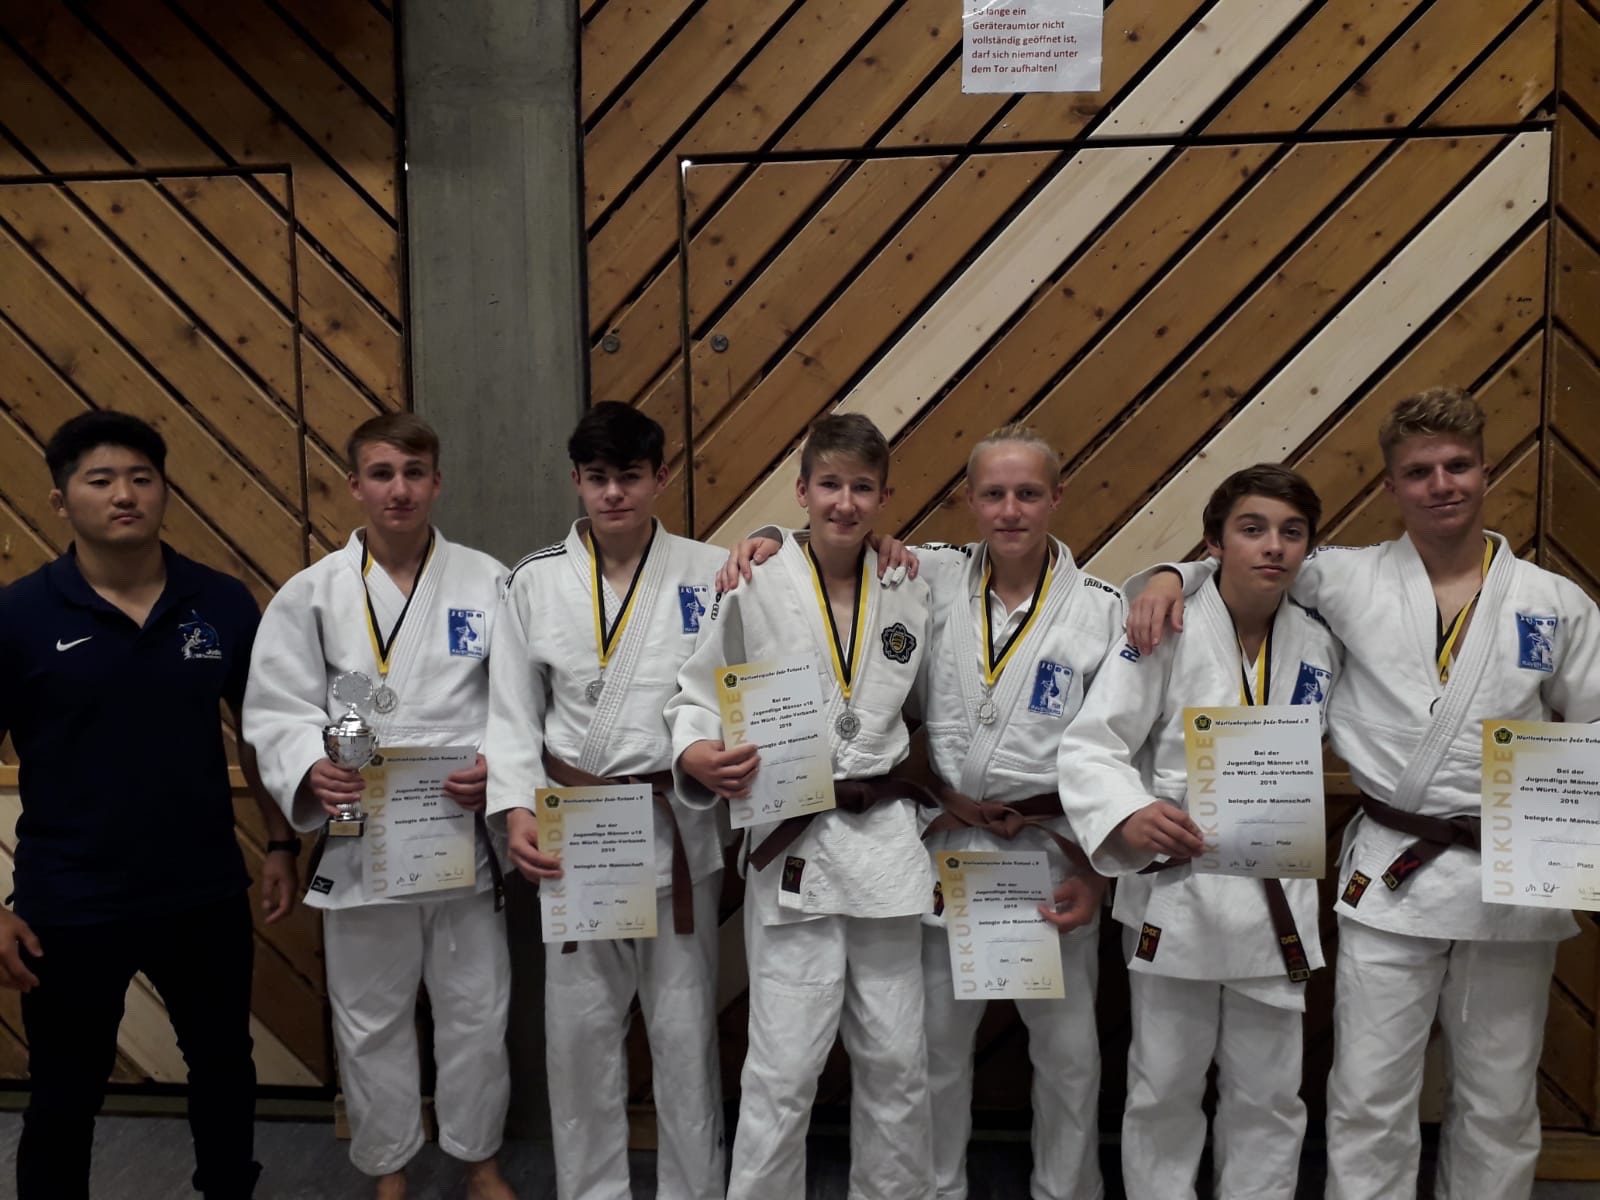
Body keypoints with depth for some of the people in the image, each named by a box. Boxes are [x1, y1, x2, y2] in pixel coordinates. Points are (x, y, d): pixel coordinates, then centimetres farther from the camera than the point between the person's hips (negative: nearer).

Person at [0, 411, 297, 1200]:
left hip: (206, 896, 3)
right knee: (63, 1101, 15)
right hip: (69, 911, -2)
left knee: (224, 1066, 21)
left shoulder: (222, 603, -4)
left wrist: (280, 844, 4)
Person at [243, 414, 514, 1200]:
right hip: (359, 842, 0)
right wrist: (312, 772, -21)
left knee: (476, 1011, 13)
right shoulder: (312, 593, -1)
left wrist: (499, 766, -21)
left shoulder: (486, 582, -1)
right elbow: (277, 711, -2)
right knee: (371, 1022, 14)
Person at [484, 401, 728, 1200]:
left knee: (684, 1029, 9)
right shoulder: (536, 581, 1)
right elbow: (512, 710, 3)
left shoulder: (708, 572, -3)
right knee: (579, 1029, 12)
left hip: (676, 828, -1)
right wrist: (516, 810, -10)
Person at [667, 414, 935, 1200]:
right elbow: (695, 696, -4)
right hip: (792, 847, -3)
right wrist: (696, 757, -23)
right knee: (784, 1068, 0)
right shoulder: (756, 588, -8)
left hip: (887, 844, 4)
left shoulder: (909, 593, 3)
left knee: (897, 1060, 14)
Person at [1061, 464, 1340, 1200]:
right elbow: (1089, 745, -18)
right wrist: (1129, 817, -36)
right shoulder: (1170, 632, -12)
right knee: (1163, 1090, 11)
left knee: (1268, 1097, 16)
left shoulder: (1317, 646, 3)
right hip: (1174, 893, -4)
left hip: (1277, 899, 4)